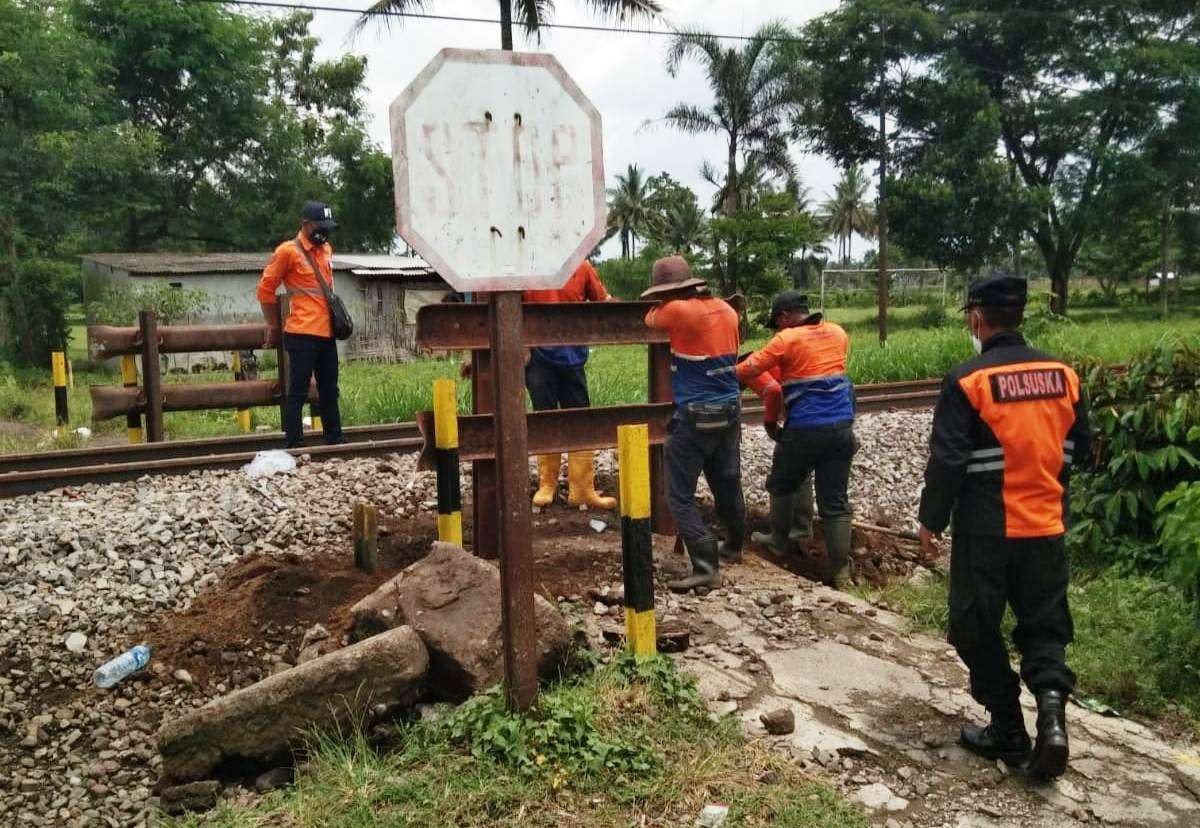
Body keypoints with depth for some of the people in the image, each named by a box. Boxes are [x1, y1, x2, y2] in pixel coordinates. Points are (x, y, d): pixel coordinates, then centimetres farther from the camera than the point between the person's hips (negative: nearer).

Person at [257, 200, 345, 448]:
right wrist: (273, 328, 1)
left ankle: (335, 439, 22)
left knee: (329, 390, 14)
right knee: (298, 392, -3)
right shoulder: (288, 251, -8)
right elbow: (265, 289, -4)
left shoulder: (326, 249, 14)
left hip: (327, 333, 7)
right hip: (302, 334, -7)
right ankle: (293, 444, 1)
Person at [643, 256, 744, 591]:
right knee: (727, 483, 22)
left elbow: (650, 319, 6)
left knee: (680, 496, -2)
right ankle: (734, 545, 41)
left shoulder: (677, 311, -15)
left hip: (694, 417, -7)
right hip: (730, 412, 7)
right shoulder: (726, 309, 6)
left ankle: (706, 567, -8)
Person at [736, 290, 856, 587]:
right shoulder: (838, 333, 11)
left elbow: (749, 369, -11)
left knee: (781, 486, 20)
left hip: (805, 428, -5)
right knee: (836, 501, 7)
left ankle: (779, 543, 33)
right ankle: (841, 572, 7)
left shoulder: (787, 339, -8)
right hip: (841, 426, 5)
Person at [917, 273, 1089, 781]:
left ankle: (1008, 731, 18)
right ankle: (1051, 710, -3)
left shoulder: (968, 380, -15)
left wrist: (931, 521, -3)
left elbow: (946, 461, -15)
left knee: (978, 628, 11)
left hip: (985, 530, -4)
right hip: (1047, 526, 5)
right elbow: (1080, 448, 11)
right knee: (1044, 624, 17)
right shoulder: (1063, 374, 1)